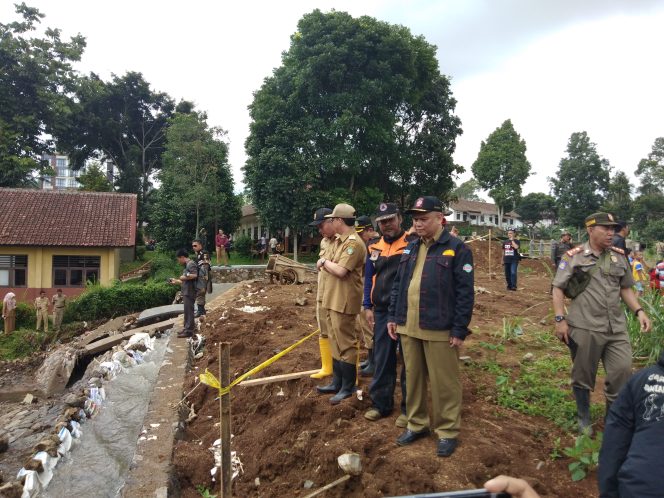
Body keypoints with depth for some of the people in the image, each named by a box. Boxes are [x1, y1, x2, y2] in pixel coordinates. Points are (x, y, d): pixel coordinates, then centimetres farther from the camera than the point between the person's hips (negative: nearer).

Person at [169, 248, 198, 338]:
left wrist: (184, 277, -16)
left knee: (189, 311, -7)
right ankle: (186, 328, 24)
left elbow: (194, 275, -27)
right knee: (187, 311, 15)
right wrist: (176, 281, 21)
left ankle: (189, 331, -3)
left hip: (189, 292, -10)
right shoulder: (187, 265, 19)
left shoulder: (191, 264, -12)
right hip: (186, 292, 10)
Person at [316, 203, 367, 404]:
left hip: (344, 302, -10)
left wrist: (325, 262, -9)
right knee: (336, 343, 17)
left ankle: (348, 388, 12)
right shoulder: (340, 241, 15)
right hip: (334, 299, 10)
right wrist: (325, 264, -4)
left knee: (346, 344, 0)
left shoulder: (353, 243, -17)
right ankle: (337, 382, 29)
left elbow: (340, 271, -24)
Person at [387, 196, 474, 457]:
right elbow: (398, 285, 17)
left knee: (444, 384, 5)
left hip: (440, 329, -6)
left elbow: (465, 293, -10)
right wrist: (393, 316, 11)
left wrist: (459, 330, -13)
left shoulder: (457, 249, -7)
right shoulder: (410, 248, 13)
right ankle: (417, 424, 31)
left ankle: (447, 432, 21)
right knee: (413, 379, 15)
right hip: (408, 327, 6)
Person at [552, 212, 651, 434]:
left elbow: (625, 288, 17)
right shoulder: (574, 257, -6)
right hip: (584, 328, -4)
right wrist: (560, 319, -12)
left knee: (622, 373, 4)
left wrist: (639, 311, 3)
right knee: (583, 377, 9)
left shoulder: (619, 256, 8)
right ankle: (584, 419, 30)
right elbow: (558, 289, -5)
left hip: (617, 328, 4)